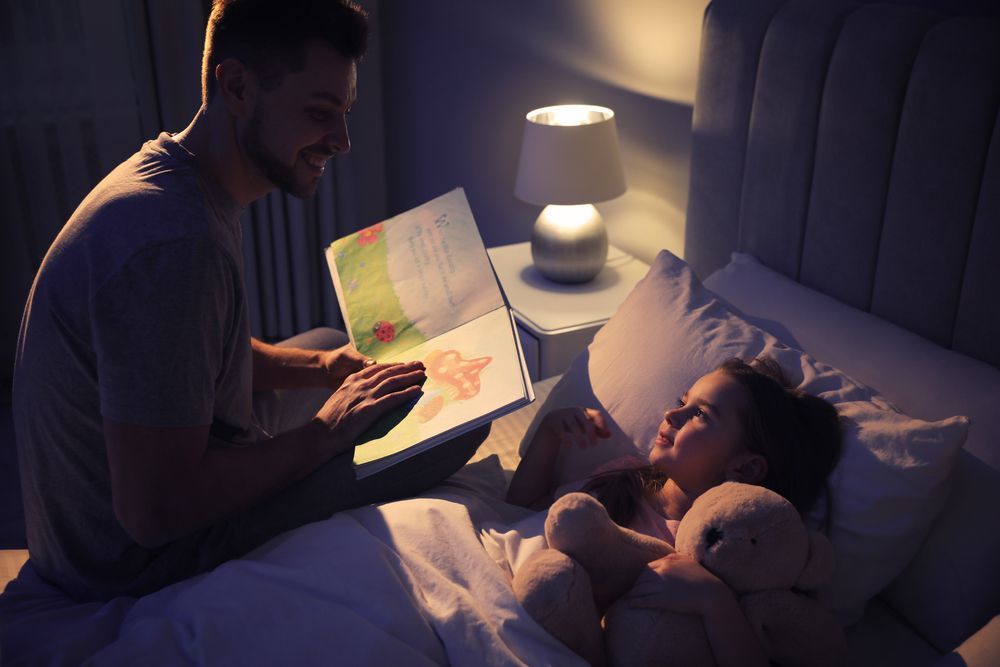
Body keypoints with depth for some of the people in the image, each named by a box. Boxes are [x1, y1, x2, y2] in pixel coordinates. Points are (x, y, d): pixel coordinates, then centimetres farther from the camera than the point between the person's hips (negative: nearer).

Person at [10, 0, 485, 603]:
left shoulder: (165, 173, 0)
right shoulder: (172, 244, -32)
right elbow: (155, 512, -32)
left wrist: (321, 366, 1)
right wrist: (328, 431, -21)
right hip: (143, 561, -10)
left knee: (330, 343, 24)